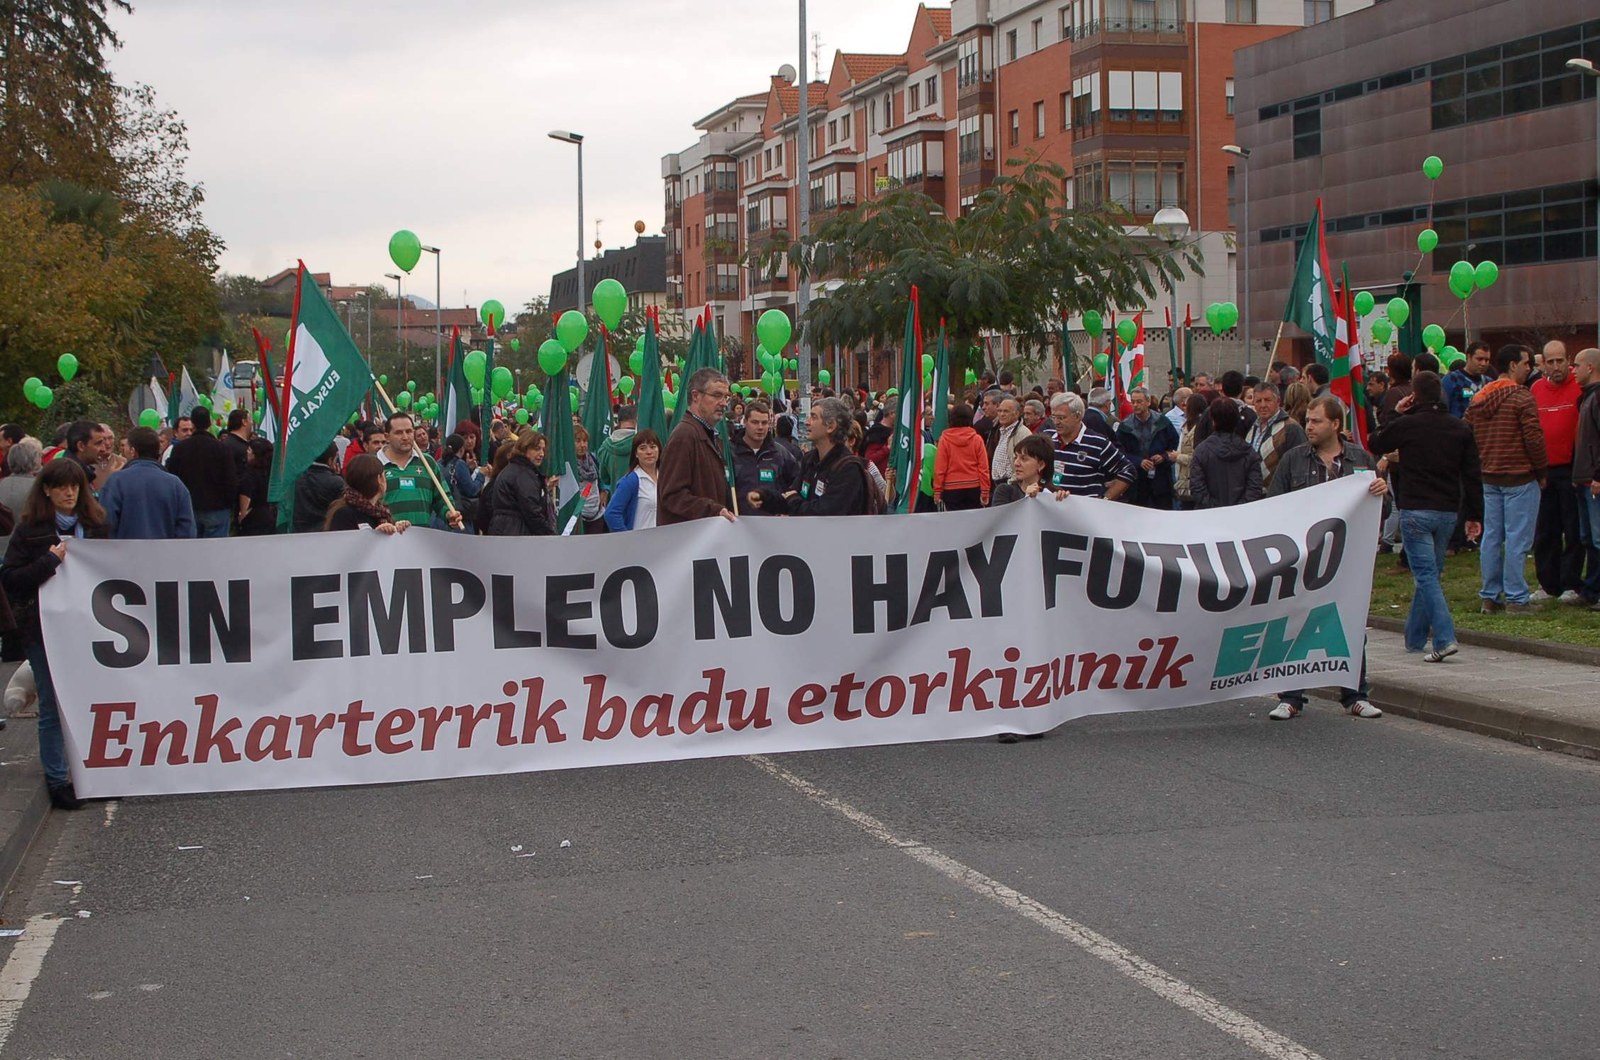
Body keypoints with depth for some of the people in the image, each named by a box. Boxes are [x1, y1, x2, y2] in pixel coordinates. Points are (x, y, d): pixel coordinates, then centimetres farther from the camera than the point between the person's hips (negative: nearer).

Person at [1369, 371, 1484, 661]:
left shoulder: (1406, 424, -7)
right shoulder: (1460, 429, 6)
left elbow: (1376, 444, 11)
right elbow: (1472, 475, 6)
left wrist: (1395, 414, 16)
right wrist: (1475, 515, 11)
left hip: (1416, 510, -5)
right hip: (1448, 512, 5)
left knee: (1426, 575, -8)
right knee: (1430, 573, 16)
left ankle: (1445, 638, -22)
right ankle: (1415, 637, 26)